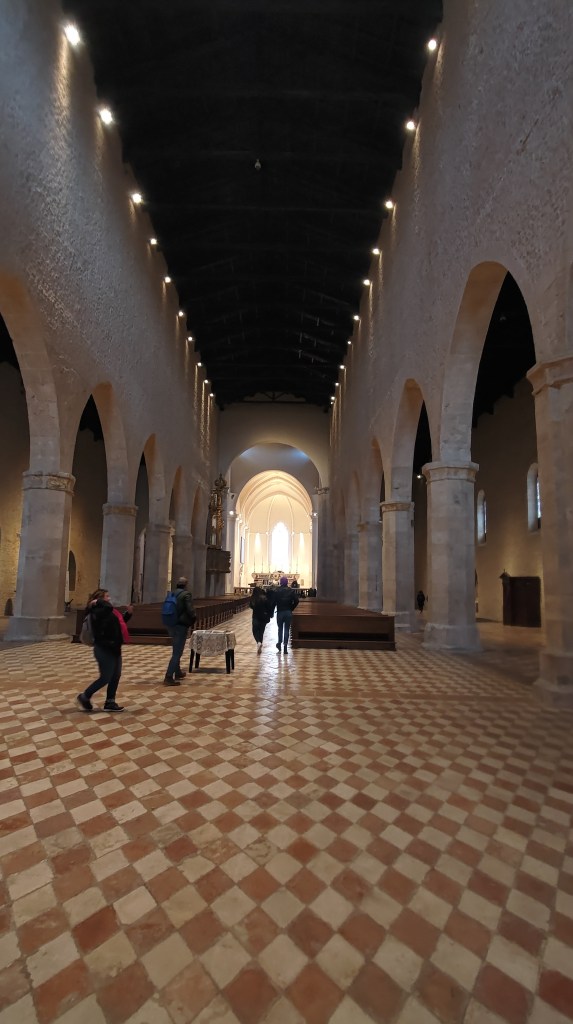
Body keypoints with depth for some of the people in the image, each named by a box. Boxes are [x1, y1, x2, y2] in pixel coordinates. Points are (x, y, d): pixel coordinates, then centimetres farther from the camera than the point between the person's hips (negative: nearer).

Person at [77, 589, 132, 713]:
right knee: (105, 678, -1)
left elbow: (119, 622, 27)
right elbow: (109, 607, -41)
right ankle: (84, 697, 18)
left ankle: (110, 702, 22)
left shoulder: (107, 612, 14)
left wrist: (128, 613, 13)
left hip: (113, 648, 10)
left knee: (116, 676, 12)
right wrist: (97, 602, -23)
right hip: (104, 650, -10)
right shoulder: (97, 612, -18)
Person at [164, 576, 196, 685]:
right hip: (181, 625, -8)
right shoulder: (186, 594, -13)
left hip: (171, 624, 8)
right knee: (177, 652, -3)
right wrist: (193, 618, -1)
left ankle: (178, 673, 38)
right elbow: (190, 610, -20)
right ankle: (168, 677, -8)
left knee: (176, 650, 23)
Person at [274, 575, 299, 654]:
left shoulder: (277, 591, -6)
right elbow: (296, 601, -6)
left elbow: (274, 602, -9)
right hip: (288, 612, 1)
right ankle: (285, 646, 3)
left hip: (280, 612, -1)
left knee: (280, 628, 16)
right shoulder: (291, 591, -1)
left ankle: (280, 643, 4)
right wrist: (292, 609, 5)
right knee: (287, 629, 6)